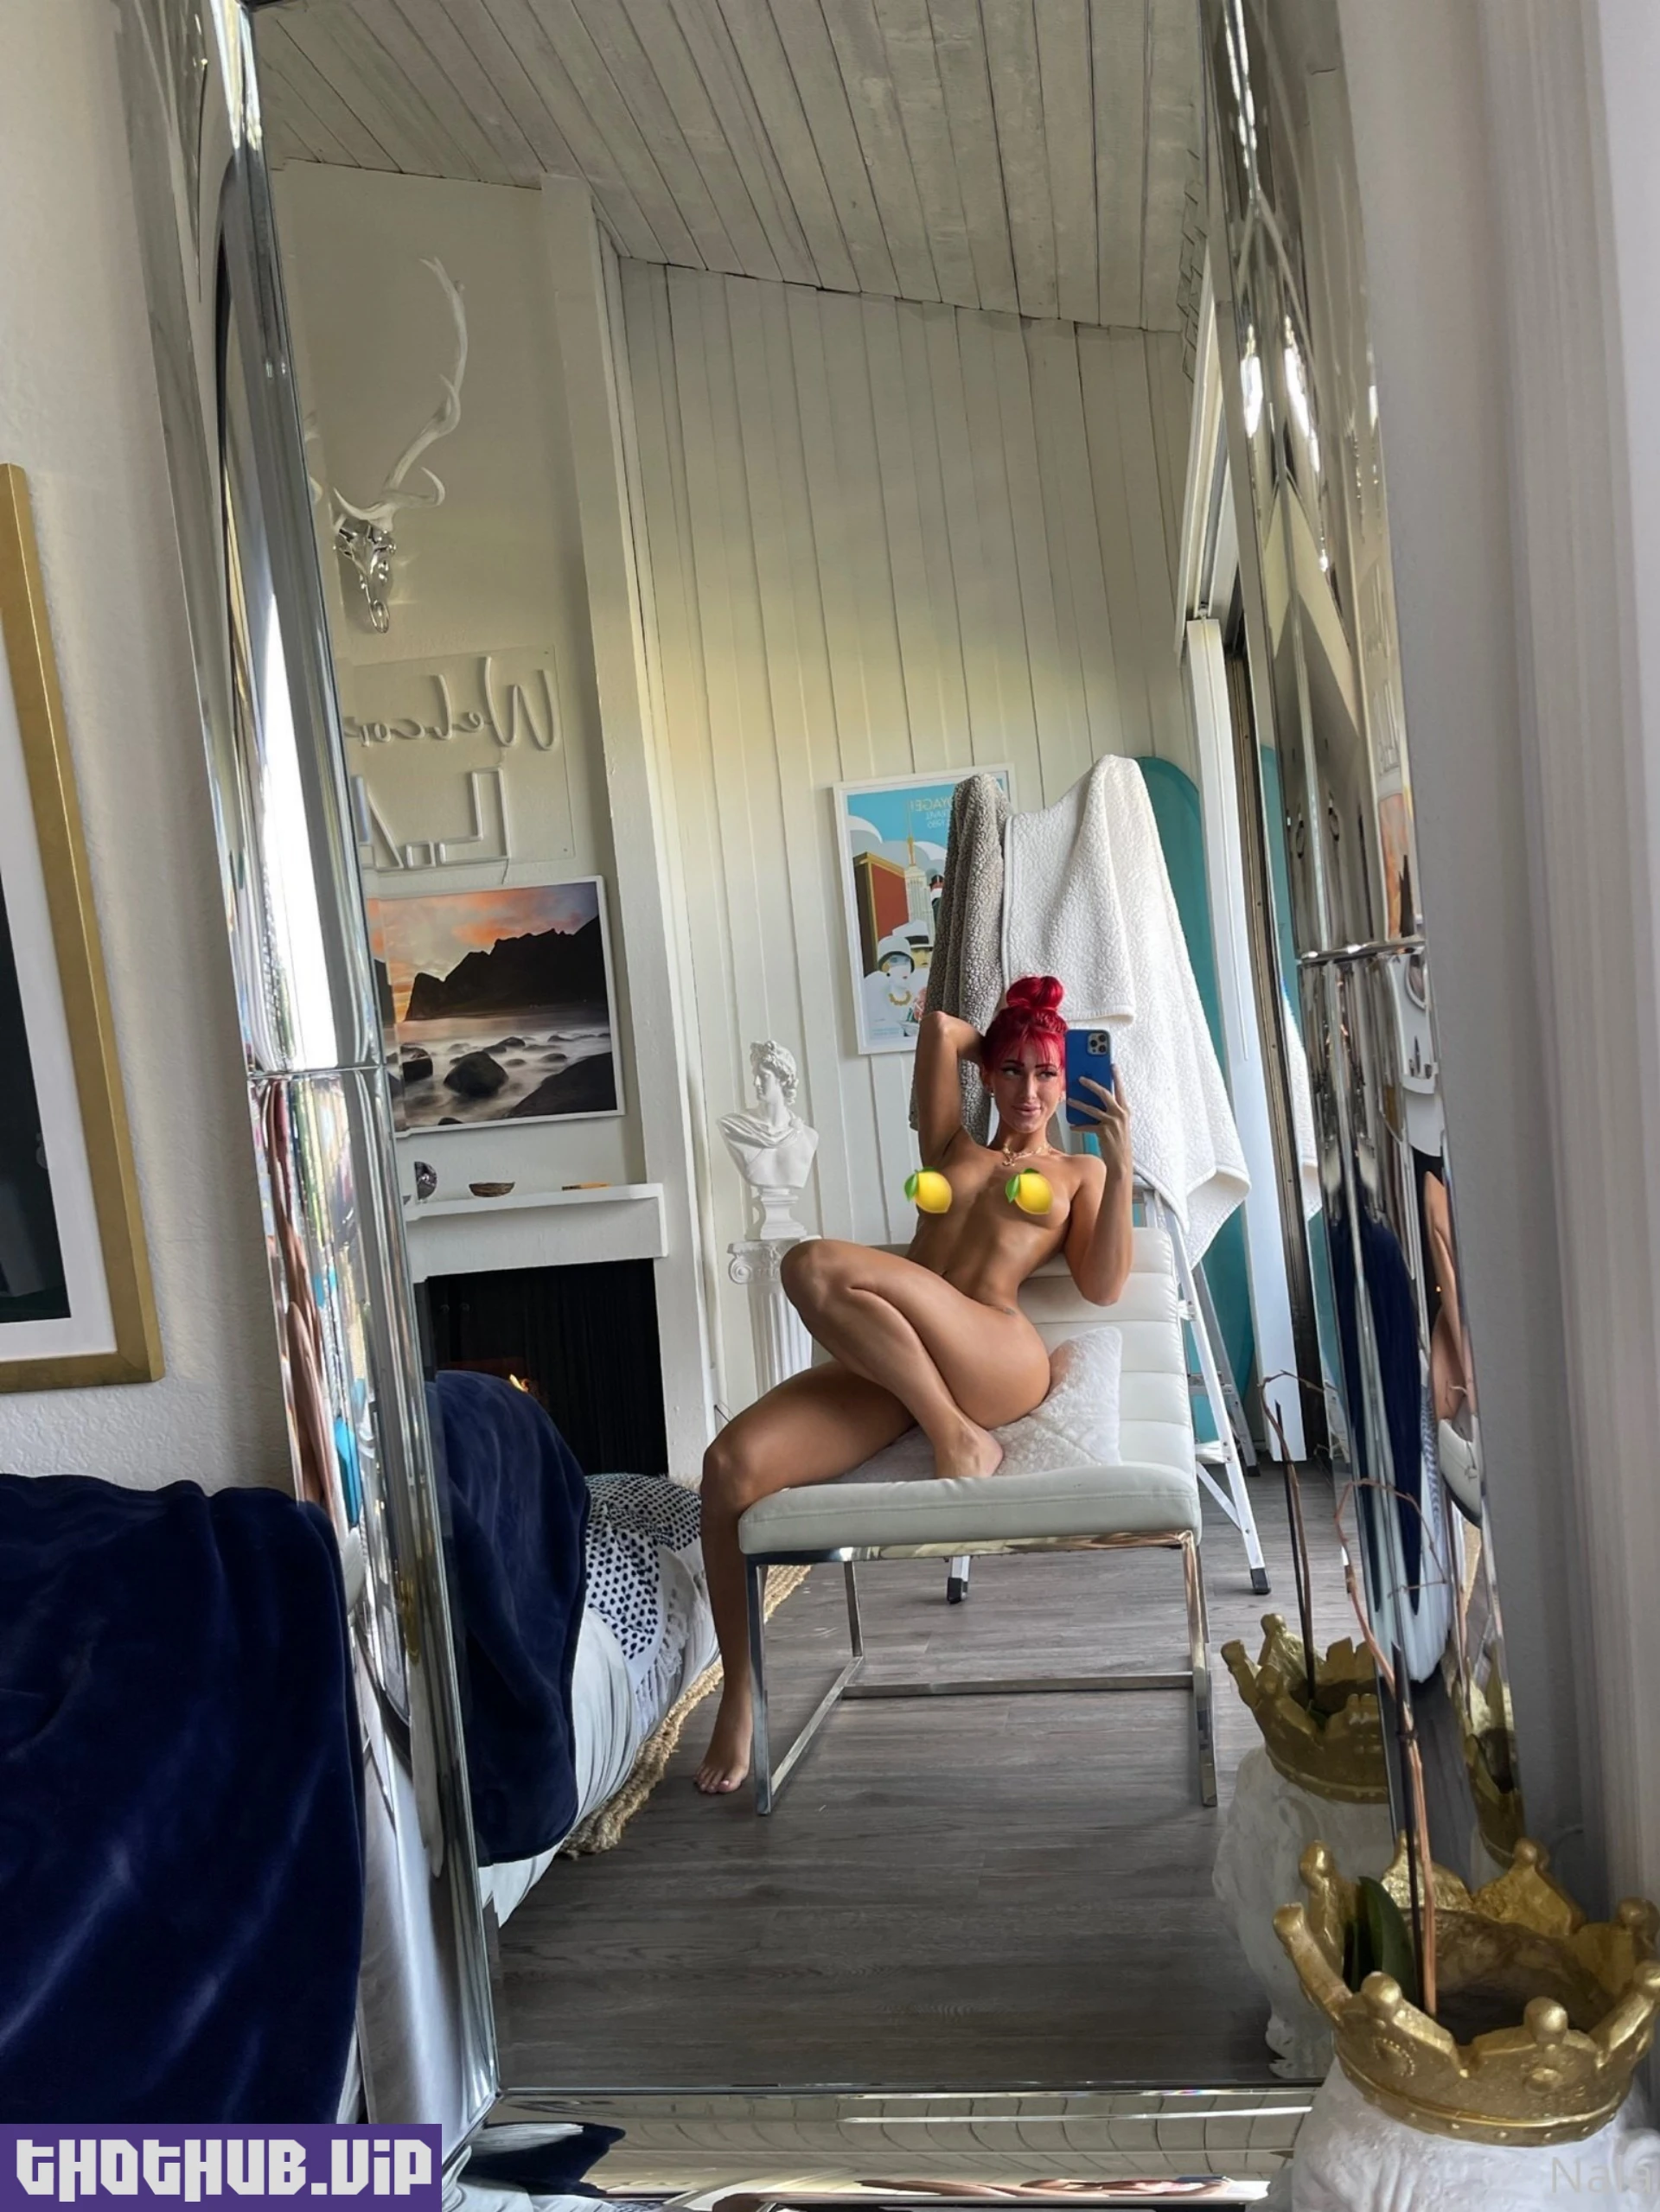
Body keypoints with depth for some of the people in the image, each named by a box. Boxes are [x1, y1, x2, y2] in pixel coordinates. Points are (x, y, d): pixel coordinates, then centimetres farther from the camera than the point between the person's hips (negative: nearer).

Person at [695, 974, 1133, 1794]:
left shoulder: (1079, 1173, 25)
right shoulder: (950, 1148, 30)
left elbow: (1103, 1286, 7)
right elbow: (940, 1028, 20)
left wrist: (1120, 1163, 0)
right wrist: (996, 1044, 33)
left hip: (998, 1360, -4)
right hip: (884, 1368, 4)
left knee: (818, 1266, -31)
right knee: (731, 1464, -22)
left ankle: (958, 1436, -19)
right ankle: (739, 1701, -7)